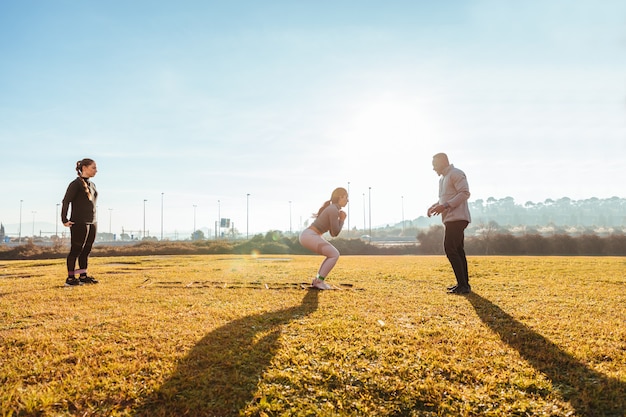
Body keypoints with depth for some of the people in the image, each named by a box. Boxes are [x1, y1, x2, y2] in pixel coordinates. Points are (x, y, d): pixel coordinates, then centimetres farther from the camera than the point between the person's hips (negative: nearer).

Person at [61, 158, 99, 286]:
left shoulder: (92, 185, 14)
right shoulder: (76, 183, -9)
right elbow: (66, 201, -13)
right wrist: (64, 220, -16)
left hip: (91, 223, 8)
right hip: (79, 224, -8)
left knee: (86, 251, 12)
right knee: (75, 250, -1)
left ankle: (83, 276, 21)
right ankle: (70, 278, 7)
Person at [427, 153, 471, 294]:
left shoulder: (456, 174, -8)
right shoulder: (443, 178, 21)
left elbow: (465, 193, -19)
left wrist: (445, 206, -25)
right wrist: (434, 206, 10)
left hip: (457, 218, -10)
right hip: (450, 219, 10)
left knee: (450, 249, -14)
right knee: (458, 250, 11)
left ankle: (463, 285, -12)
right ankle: (463, 284, 17)